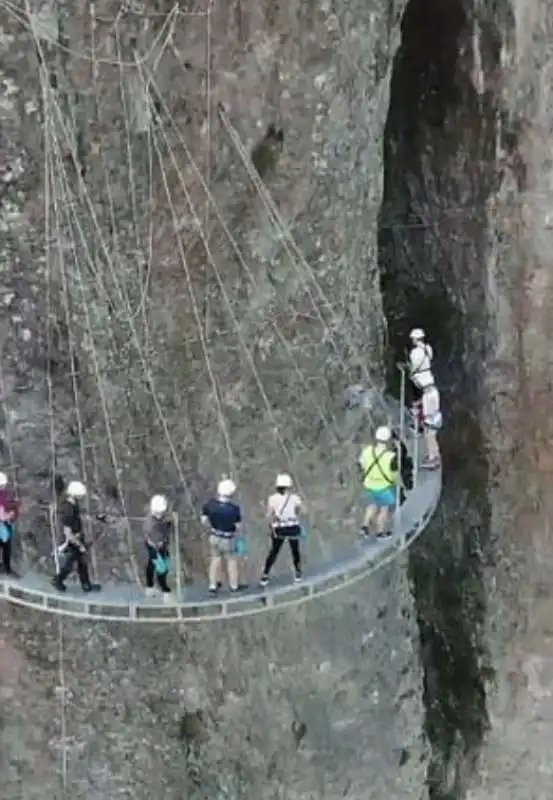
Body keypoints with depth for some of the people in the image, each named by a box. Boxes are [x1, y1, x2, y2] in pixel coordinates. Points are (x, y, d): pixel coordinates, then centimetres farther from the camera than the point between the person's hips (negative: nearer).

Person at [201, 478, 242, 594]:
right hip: (228, 539, -3)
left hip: (214, 536, 4)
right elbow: (238, 526, -18)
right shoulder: (234, 508, -29)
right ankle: (234, 585, 36)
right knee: (231, 561, 19)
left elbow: (204, 520, -8)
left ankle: (213, 585, 33)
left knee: (215, 559, 23)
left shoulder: (209, 504, -18)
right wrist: (236, 532, 5)